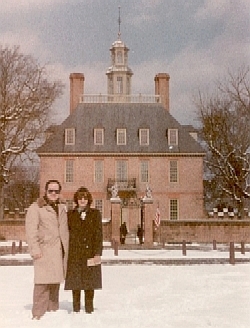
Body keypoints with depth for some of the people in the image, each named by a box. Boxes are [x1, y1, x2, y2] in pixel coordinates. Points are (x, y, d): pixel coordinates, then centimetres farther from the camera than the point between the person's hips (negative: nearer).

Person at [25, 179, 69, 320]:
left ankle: (53, 311, 20)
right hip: (44, 251, -6)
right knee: (43, 282, -13)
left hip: (60, 251, 6)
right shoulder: (36, 208, -2)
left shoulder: (62, 208, 18)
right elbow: (31, 230, -8)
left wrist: (66, 249, 16)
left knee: (55, 283, 11)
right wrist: (35, 249, -16)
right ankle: (38, 314, -9)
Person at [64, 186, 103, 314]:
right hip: (74, 254, 1)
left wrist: (98, 253, -8)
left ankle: (89, 309, 12)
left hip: (90, 253, -1)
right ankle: (76, 309, 12)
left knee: (90, 283, 2)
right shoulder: (70, 215, 10)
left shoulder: (95, 214, 8)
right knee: (75, 282, 2)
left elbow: (98, 234, 1)